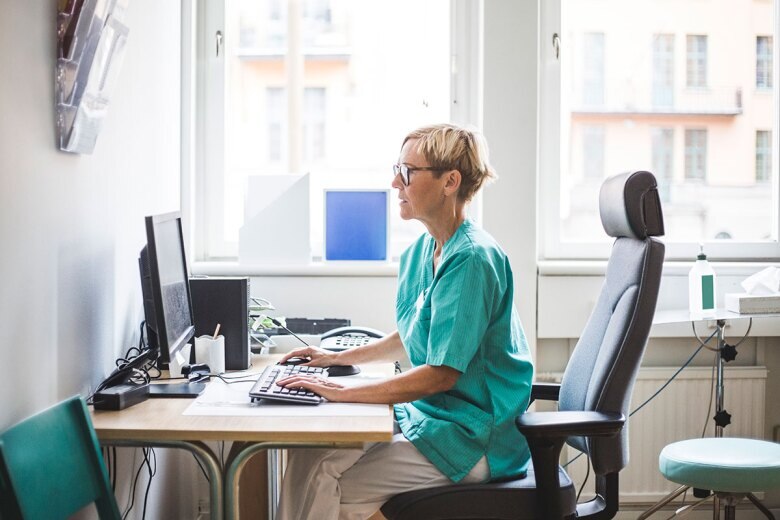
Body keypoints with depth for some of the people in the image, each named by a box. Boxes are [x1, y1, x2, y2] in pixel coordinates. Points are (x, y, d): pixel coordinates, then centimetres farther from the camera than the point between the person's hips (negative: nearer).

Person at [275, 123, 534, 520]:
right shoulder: (420, 252, 9)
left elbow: (442, 373, -24)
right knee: (307, 454, -7)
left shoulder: (471, 260, -21)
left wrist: (342, 392, -23)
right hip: (427, 414, 9)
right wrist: (337, 358, 19)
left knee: (324, 483, -18)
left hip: (470, 440, -9)